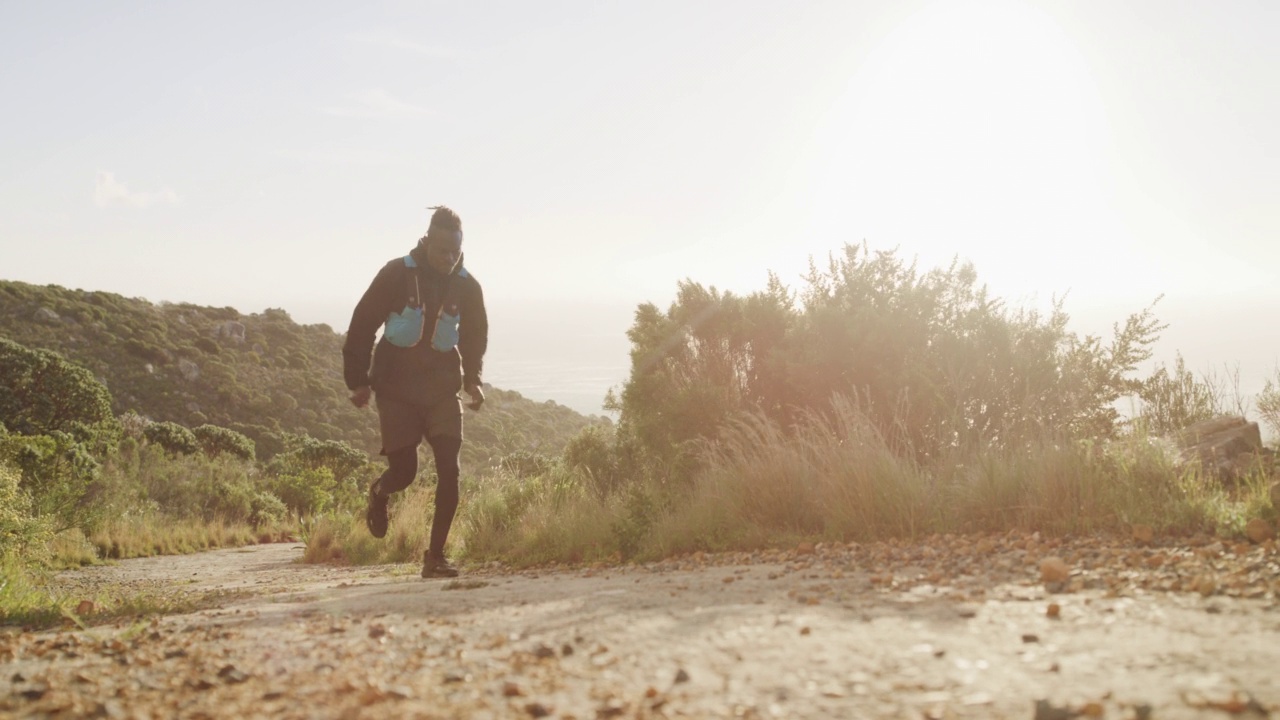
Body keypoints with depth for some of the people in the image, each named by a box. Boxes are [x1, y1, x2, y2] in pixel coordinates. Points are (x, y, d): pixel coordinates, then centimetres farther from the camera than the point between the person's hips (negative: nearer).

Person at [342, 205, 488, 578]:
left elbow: (475, 337, 16)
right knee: (404, 471, -2)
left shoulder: (467, 286, -2)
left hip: (442, 389, 2)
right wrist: (357, 379, -5)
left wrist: (472, 379, 6)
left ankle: (435, 555, 0)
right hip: (396, 389, -2)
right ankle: (378, 493, 37)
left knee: (449, 470, -10)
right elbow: (362, 325, -4)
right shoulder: (397, 274, -11)